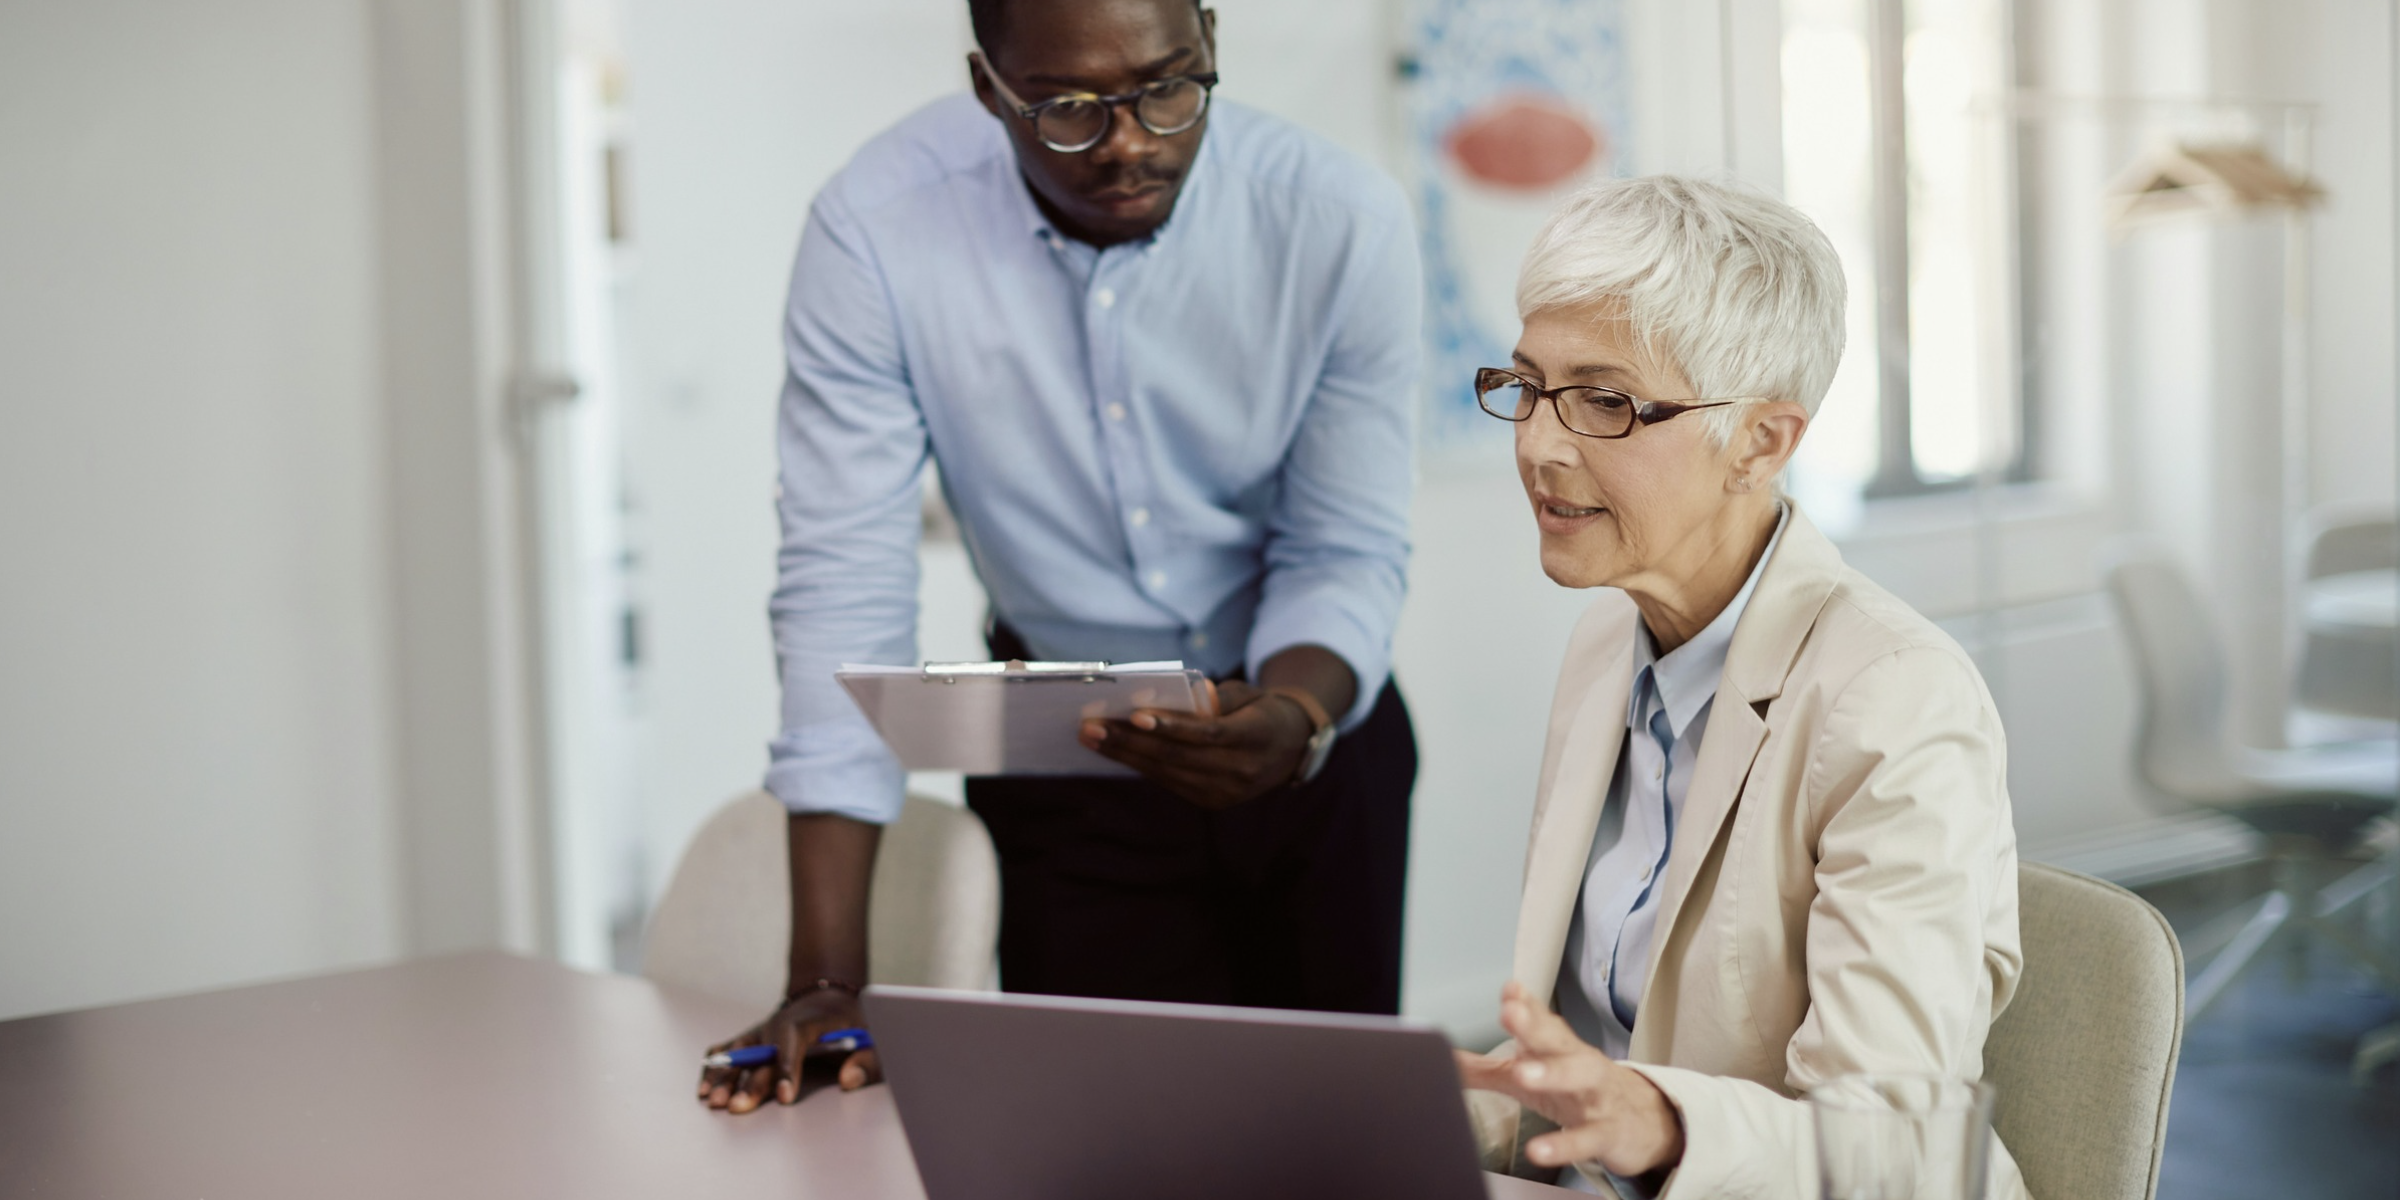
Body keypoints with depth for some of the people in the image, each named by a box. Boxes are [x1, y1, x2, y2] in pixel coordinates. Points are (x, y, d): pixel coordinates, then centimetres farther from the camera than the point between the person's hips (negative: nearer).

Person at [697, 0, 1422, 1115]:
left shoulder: (1338, 217, -19)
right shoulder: (876, 229, -22)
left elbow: (1348, 555, -13)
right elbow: (846, 579, -21)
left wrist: (1294, 718, -37)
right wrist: (827, 980, -25)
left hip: (1302, 727, 1)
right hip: (1062, 760, -1)